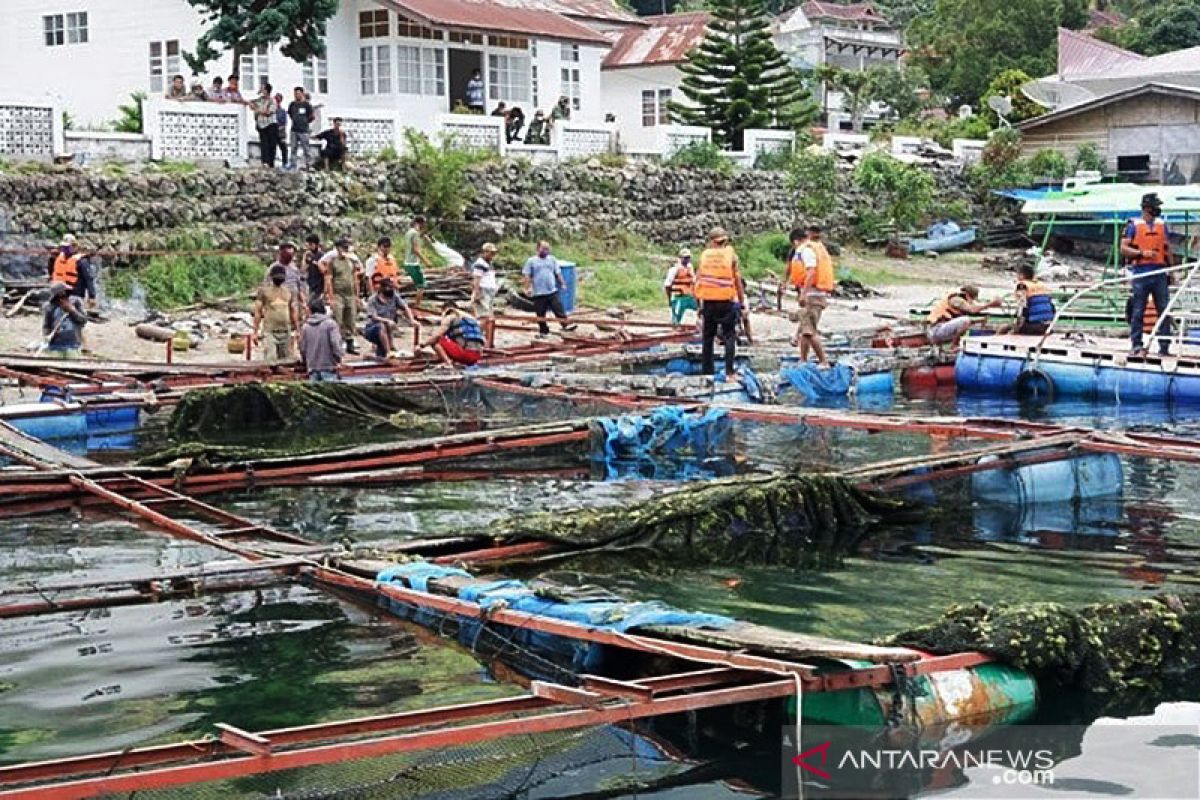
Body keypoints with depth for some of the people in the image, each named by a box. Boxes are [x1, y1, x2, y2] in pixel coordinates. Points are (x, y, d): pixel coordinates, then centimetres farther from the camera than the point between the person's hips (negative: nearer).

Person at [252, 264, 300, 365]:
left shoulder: (290, 292, 12)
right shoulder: (264, 291, 1)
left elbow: (294, 312, 15)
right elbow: (258, 311, 1)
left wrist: (297, 330, 9)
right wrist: (255, 332, -5)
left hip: (286, 331, 4)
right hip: (269, 332, -4)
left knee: (286, 360, 5)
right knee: (271, 361, -12)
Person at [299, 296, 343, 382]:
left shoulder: (305, 327, 3)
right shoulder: (330, 324, -8)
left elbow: (302, 348, 8)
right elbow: (336, 343, -14)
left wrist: (305, 362, 23)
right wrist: (338, 359, -1)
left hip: (312, 368, 3)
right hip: (328, 367, -3)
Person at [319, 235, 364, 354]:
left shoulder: (352, 260, 13)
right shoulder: (331, 261, -4)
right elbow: (328, 280, -8)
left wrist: (357, 295, 15)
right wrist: (331, 297, -13)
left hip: (351, 295, 5)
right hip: (338, 295, -5)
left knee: (351, 322, 8)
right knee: (338, 323, -7)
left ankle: (350, 345, 15)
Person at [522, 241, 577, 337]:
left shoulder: (552, 259, 11)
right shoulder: (531, 261, 2)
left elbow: (558, 273, 16)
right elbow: (526, 275, -1)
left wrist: (562, 283, 11)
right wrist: (528, 287, -10)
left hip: (553, 291, 1)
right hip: (539, 293, -1)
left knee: (559, 309, -7)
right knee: (540, 313, 6)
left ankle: (565, 325, -6)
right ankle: (543, 331, 17)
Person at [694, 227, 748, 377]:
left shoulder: (704, 255, 6)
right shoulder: (730, 254, 0)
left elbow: (698, 279, 5)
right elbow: (738, 281, -1)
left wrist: (699, 302, 11)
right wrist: (742, 304, 5)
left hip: (708, 301, 2)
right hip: (726, 301, -2)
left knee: (708, 336, 12)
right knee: (729, 336, 2)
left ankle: (707, 370, 13)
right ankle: (729, 370, -9)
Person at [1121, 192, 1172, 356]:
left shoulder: (1162, 224, 15)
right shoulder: (1134, 225, 2)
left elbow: (1168, 249, 19)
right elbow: (1124, 249, -2)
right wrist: (1142, 253, -14)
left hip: (1160, 274, 4)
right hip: (1141, 274, -4)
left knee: (1165, 311, 1)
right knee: (1138, 312, -1)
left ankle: (1164, 347, 6)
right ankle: (1137, 346, 5)